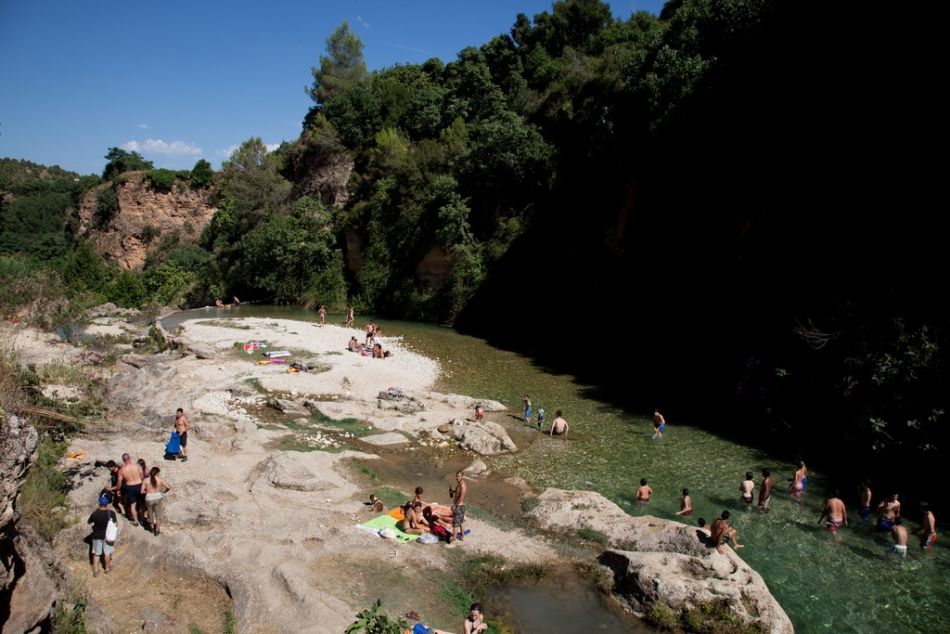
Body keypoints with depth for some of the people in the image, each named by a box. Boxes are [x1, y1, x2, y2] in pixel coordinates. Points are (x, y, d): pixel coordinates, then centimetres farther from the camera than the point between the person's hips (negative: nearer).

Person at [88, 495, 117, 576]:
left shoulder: (95, 513, -18)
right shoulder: (111, 513, -16)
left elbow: (88, 522, 0)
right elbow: (116, 523, -9)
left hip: (97, 536, 0)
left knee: (96, 553, 15)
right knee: (107, 553, 16)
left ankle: (95, 571, 20)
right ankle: (107, 568, 30)